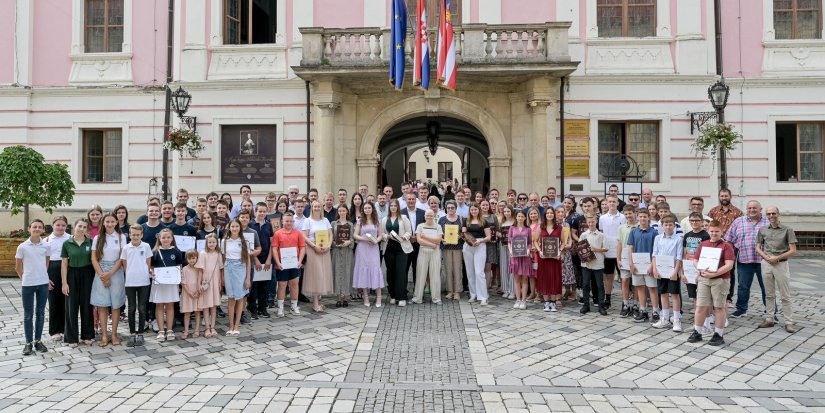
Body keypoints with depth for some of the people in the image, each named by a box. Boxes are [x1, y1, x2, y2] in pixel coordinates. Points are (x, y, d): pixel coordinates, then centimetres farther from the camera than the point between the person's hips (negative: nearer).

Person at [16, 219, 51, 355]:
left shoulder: (46, 246, -1)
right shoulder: (22, 247, -6)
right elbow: (18, 267, 4)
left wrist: (43, 277, 12)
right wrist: (25, 278, 6)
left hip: (43, 284, 2)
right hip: (27, 285, -2)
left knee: (40, 313, 10)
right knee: (28, 315, 6)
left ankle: (38, 341, 20)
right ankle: (29, 343, 14)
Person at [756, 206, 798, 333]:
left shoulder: (787, 230, -3)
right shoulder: (762, 230, 7)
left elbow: (793, 251, -6)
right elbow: (758, 248, 11)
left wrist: (777, 258, -13)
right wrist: (766, 257, -6)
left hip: (781, 264, -3)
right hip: (766, 264, 3)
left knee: (785, 296, 1)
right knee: (769, 294, 11)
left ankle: (789, 322, 8)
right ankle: (769, 319, 18)